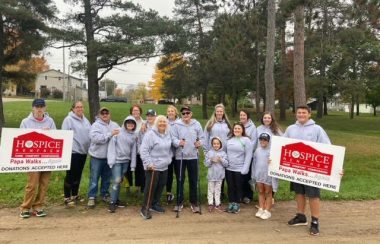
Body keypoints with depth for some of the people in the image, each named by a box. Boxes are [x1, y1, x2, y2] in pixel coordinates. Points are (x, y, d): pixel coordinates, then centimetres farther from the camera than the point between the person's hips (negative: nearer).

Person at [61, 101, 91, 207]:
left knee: (78, 175, 15)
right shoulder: (68, 119, -8)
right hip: (72, 151, -7)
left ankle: (75, 195, 28)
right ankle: (67, 198, 12)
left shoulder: (85, 120, 13)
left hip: (83, 151, 7)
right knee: (70, 175, 1)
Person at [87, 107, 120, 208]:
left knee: (107, 177, 16)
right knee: (94, 178, 4)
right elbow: (95, 138, -24)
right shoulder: (95, 125, -9)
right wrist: (110, 134, -24)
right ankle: (92, 197, 15)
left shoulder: (114, 125, 7)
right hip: (97, 156, -4)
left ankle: (105, 194, 32)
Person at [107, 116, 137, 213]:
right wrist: (111, 159, -16)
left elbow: (133, 151, 9)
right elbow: (111, 145, -9)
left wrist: (133, 164, 6)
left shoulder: (134, 136, 7)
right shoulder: (118, 132, -6)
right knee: (116, 181, -9)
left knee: (120, 181, 13)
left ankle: (116, 199, 26)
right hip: (117, 160, -5)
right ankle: (112, 202, 3)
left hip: (126, 161, 5)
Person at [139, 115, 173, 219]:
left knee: (161, 186, 15)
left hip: (164, 167, 7)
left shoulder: (168, 134, 7)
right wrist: (148, 163, -21)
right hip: (153, 167, -7)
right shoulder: (150, 134, -15)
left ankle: (155, 204, 32)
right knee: (150, 187, -4)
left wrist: (169, 158, 10)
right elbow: (143, 150, -18)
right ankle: (145, 208, 11)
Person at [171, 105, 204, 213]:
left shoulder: (196, 124, 3)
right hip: (180, 156, -1)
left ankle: (194, 203, 22)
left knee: (193, 180, 8)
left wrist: (200, 142, -14)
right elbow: (173, 138, -8)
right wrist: (178, 142, -28)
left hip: (193, 156, 2)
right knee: (180, 180, 8)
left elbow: (202, 137, 6)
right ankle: (179, 202, 22)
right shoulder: (176, 125, -4)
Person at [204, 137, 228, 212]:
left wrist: (221, 160, -20)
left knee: (218, 190, 12)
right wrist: (211, 160, -21)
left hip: (219, 175, 1)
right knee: (211, 189, 7)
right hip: (211, 175, -1)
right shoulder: (209, 152, -2)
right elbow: (206, 164, -4)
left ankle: (217, 204, 21)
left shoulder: (223, 153, 0)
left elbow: (226, 164, -5)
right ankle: (210, 204, 16)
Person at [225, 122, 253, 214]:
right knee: (230, 186, 10)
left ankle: (237, 204, 20)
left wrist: (245, 168, -14)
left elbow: (248, 155, -10)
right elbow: (226, 152, 12)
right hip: (229, 168, 4)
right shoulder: (229, 139, 8)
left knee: (238, 187, 7)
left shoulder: (246, 140, -6)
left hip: (239, 169, -4)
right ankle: (231, 203, 23)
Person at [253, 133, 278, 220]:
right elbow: (254, 162, 11)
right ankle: (261, 209, 24)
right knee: (260, 192, 14)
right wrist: (253, 175, 12)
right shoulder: (257, 150, 7)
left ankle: (267, 211, 15)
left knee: (268, 193, 8)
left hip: (268, 175, -5)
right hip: (259, 174, 5)